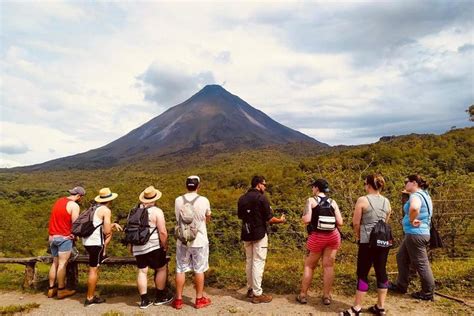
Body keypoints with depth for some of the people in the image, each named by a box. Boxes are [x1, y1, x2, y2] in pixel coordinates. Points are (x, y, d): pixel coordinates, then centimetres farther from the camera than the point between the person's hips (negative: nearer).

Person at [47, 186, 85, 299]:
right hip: (64, 237, -8)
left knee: (55, 262, 15)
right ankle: (61, 290, 6)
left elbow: (58, 218, 14)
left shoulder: (59, 200, 11)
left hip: (52, 236, 8)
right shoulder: (74, 206, -13)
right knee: (62, 264, -1)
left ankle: (51, 289, 21)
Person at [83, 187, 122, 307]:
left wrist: (113, 224, 19)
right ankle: (89, 299, 9)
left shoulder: (95, 208, 15)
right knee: (94, 270, 0)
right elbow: (107, 231, -16)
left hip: (87, 241, 9)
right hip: (95, 243, -9)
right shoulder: (106, 210, -12)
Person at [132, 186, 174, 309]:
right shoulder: (157, 212, -13)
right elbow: (162, 232, -17)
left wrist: (132, 245, 24)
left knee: (142, 271, 11)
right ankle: (160, 297, 20)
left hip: (137, 247, 6)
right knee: (162, 269, 10)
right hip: (153, 247, -6)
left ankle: (144, 300, 16)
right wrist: (165, 246, -4)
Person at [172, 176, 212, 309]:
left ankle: (178, 300, 22)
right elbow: (207, 219, 3)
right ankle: (199, 299, 21)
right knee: (199, 270, 10)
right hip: (199, 241, -2)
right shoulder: (204, 201, -13)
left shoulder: (178, 201, -6)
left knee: (180, 270, 13)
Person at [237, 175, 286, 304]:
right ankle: (257, 294, 3)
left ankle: (250, 289, 24)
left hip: (246, 234, 7)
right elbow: (269, 219, -13)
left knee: (249, 262, 15)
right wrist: (280, 220, 5)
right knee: (258, 263, -2)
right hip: (259, 234, -7)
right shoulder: (261, 198, -13)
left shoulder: (242, 198, 6)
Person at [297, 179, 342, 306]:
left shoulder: (311, 200, -6)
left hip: (317, 237, -3)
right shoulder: (333, 202, 4)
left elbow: (307, 219, -17)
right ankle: (326, 296, 15)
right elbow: (340, 222, -1)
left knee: (309, 266, 10)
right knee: (328, 266, 9)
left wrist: (302, 217, 5)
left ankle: (303, 295, 17)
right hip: (333, 236, 3)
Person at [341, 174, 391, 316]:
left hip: (368, 241, -6)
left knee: (362, 273, 1)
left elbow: (356, 223, -7)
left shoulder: (362, 200, -10)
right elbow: (385, 222, 15)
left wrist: (357, 235, 10)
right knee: (381, 272, 12)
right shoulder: (386, 202, 8)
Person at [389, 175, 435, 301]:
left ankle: (428, 293, 14)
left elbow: (414, 208, -41)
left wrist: (412, 221, -25)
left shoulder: (416, 195, -19)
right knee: (402, 257, 19)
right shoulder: (423, 194, 13)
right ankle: (401, 285, 28)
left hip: (415, 234, -11)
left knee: (421, 263, 2)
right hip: (414, 234, 11)